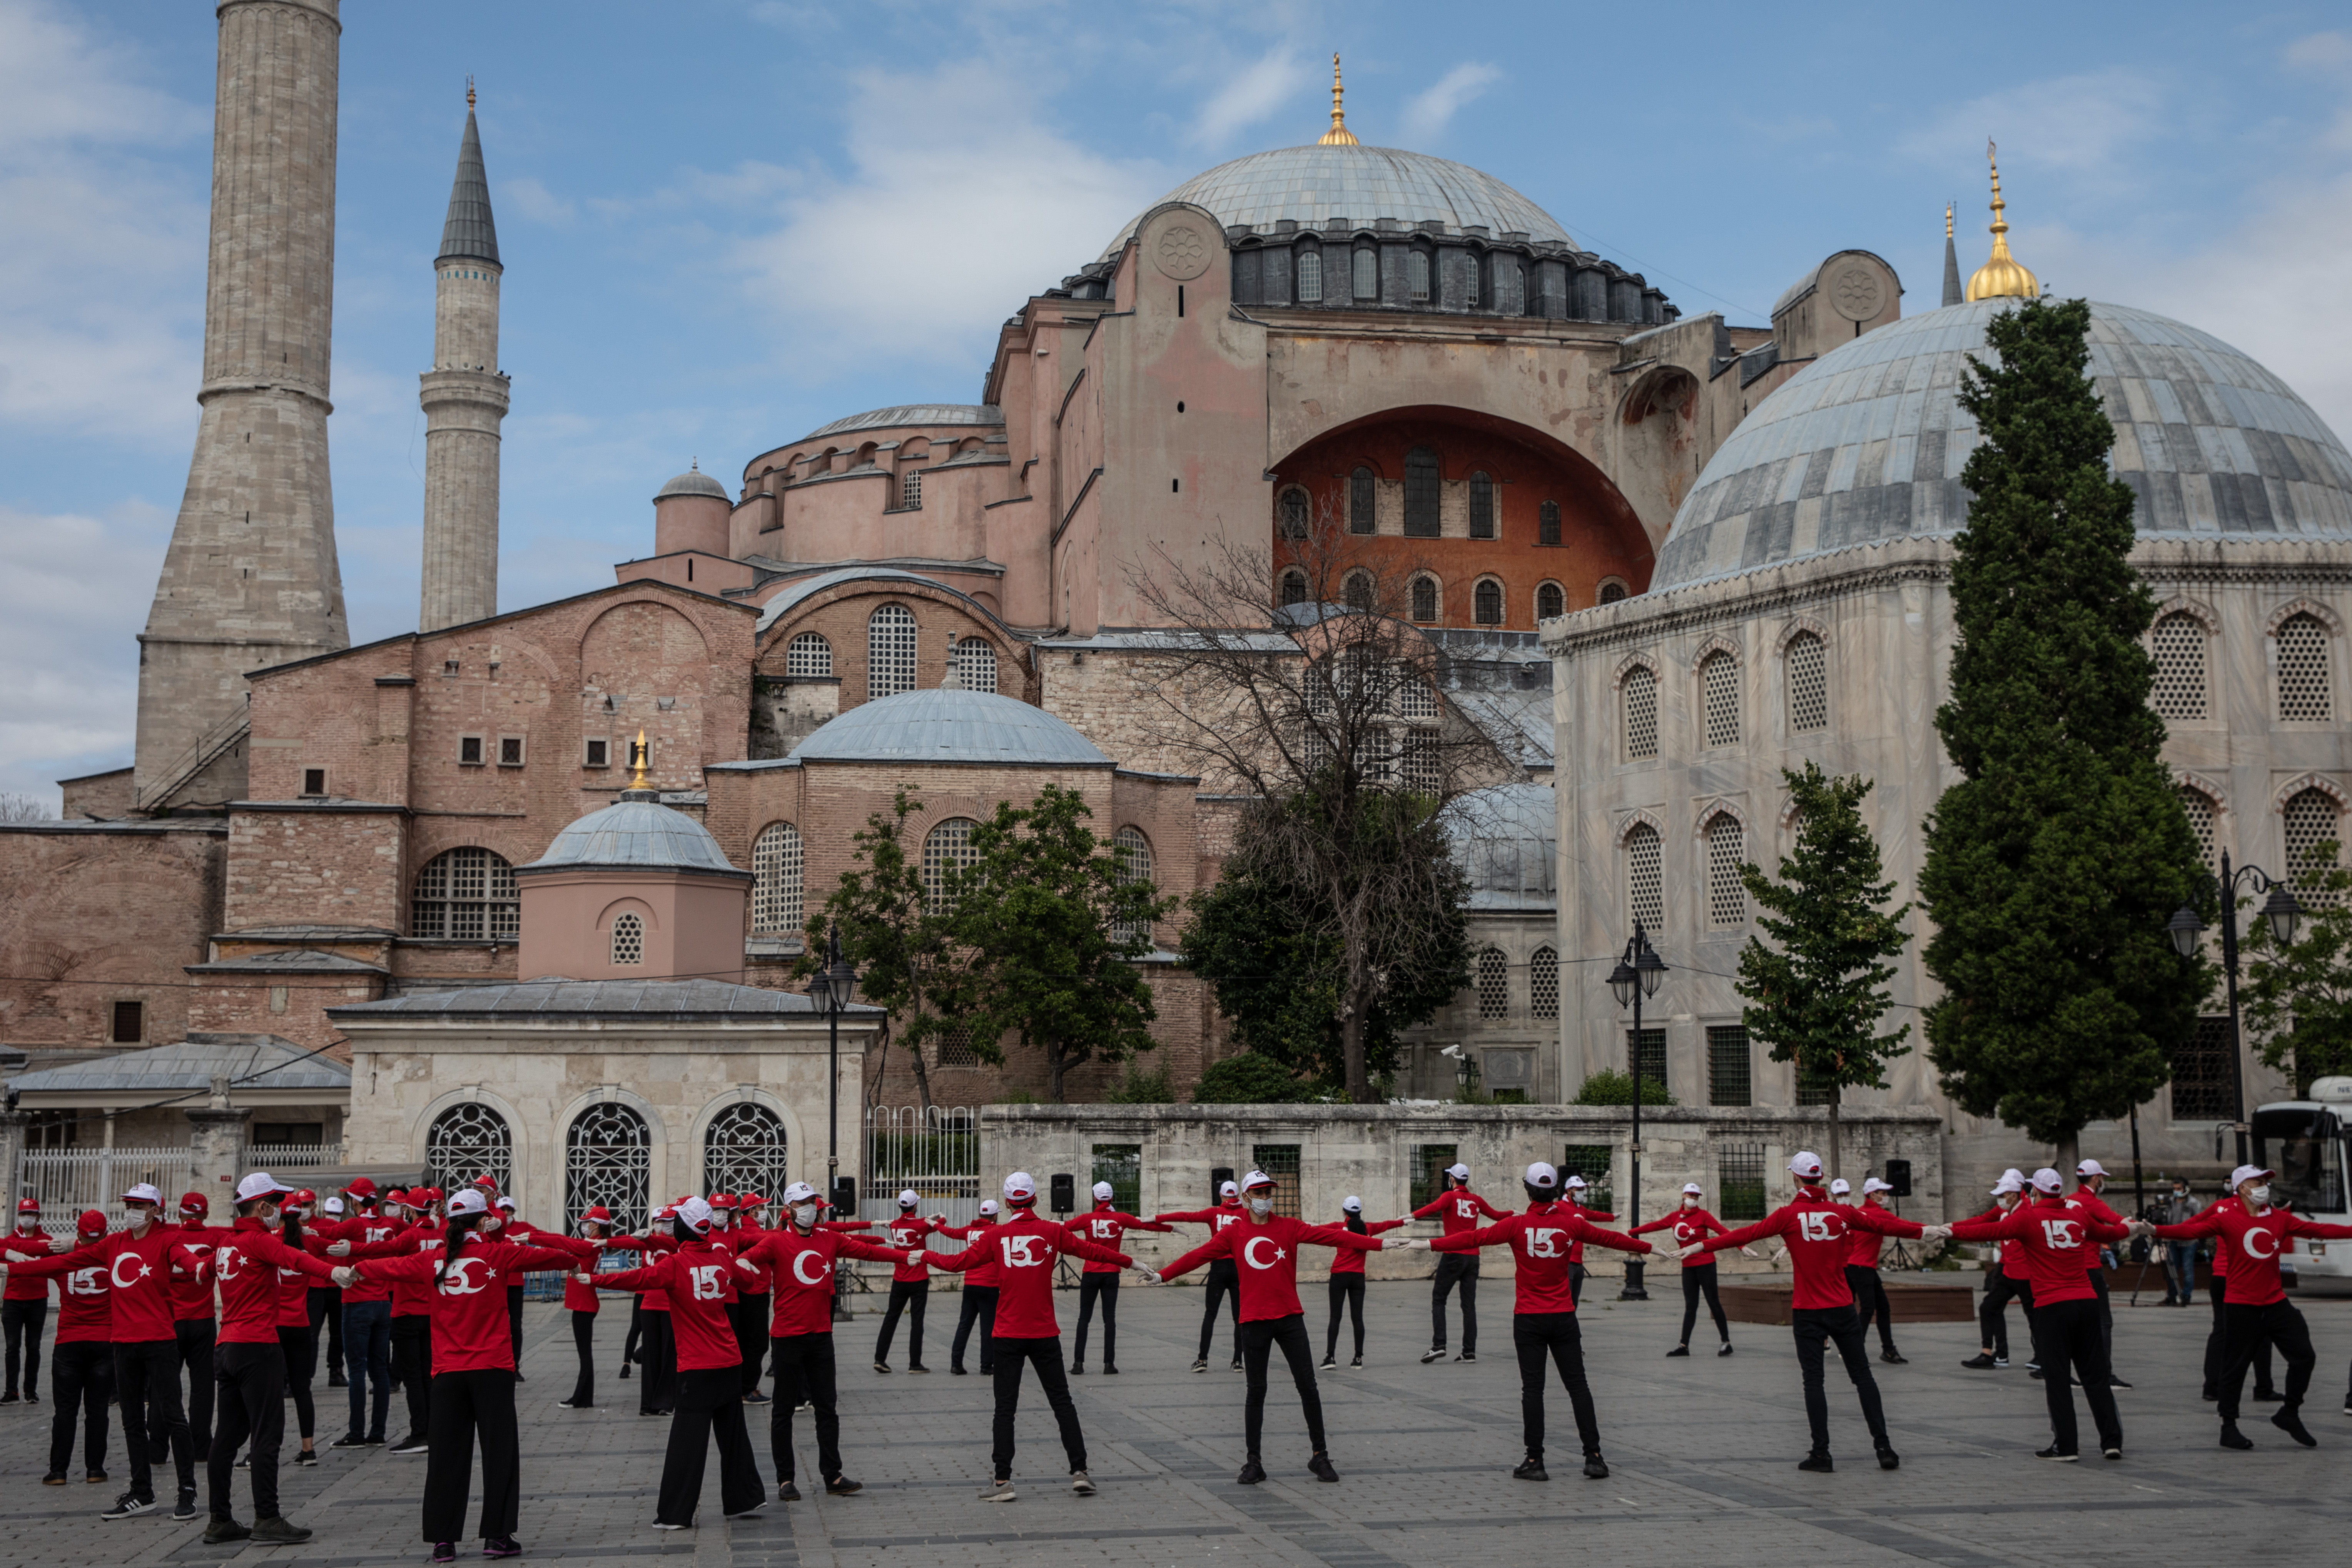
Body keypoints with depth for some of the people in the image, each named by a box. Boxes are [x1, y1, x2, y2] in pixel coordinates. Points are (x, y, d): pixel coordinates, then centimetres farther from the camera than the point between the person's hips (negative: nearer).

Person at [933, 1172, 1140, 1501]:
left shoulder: (996, 1235, -2)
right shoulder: (1052, 1231, -1)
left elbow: (961, 1261, 0)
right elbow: (1091, 1250, 6)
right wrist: (1128, 1263, 19)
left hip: (1008, 1335, 0)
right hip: (1045, 1334, 0)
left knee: (1005, 1408, 3)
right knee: (1062, 1402, 8)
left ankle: (1003, 1481, -1)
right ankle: (1079, 1471, 6)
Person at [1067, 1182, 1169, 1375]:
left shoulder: (1087, 1219, -4)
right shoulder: (1121, 1219, 0)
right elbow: (1147, 1225, 9)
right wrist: (1171, 1228, 22)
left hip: (1090, 1274, -1)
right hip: (1111, 1274, 1)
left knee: (1084, 1318, 5)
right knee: (1110, 1319, 3)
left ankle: (1078, 1363, 1)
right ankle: (1109, 1364, 1)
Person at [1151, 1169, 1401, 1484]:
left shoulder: (1289, 1227, 2)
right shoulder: (1233, 1234, 3)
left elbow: (1332, 1236, -5)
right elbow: (1200, 1255, 1)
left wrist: (1381, 1244, -13)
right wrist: (1162, 1275, -5)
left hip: (1290, 1317, 0)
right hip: (1254, 1321, 0)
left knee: (1308, 1386, 1)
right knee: (1256, 1391, 6)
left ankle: (1320, 1456, 12)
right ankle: (1254, 1462, 13)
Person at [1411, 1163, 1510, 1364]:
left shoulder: (1450, 1196, -4)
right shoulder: (1476, 1200, 11)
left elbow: (1435, 1207, -24)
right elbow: (1496, 1215, 24)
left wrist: (1413, 1216, -37)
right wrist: (1515, 1213, 43)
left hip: (1453, 1255, -5)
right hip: (1473, 1257, 5)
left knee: (1438, 1299, 2)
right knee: (1469, 1304, 7)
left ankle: (1439, 1345, -11)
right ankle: (1469, 1351, 4)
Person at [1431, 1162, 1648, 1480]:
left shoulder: (1518, 1225, -9)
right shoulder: (1571, 1223, -2)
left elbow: (1475, 1238, -10)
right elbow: (1609, 1237, 12)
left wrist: (1431, 1245, -3)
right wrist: (1648, 1248, 28)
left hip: (1528, 1319, -2)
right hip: (1563, 1318, 2)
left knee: (1532, 1388, 1)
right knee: (1577, 1385, 6)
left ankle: (1535, 1461, 0)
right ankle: (1594, 1457, 4)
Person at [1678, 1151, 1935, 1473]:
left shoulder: (1789, 1214, -8)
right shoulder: (1842, 1213, 0)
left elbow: (1746, 1234, -10)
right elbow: (1883, 1223, 10)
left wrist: (1702, 1246, -5)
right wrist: (1923, 1230, 25)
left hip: (1807, 1312, -2)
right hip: (1842, 1308, 2)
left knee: (1814, 1380, 2)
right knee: (1862, 1374, 9)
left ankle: (1821, 1453, -1)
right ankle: (1884, 1447, 6)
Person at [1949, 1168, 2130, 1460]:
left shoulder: (2028, 1218, -4)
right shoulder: (2080, 1215, 10)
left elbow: (1989, 1231, -10)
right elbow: (2109, 1233, 28)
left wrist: (1951, 1231, -1)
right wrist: (2128, 1228, 50)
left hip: (2052, 1307, -4)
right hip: (2086, 1302, 4)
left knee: (2057, 1378, 1)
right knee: (2095, 1375, 11)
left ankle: (2066, 1446, 1)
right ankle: (2112, 1440, 10)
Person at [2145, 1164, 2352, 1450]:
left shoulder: (2280, 1219, 8)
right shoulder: (2227, 1218, -7)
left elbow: (2317, 1230, 8)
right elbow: (2191, 1231, -18)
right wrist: (2156, 1231, -32)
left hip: (2276, 1302, 5)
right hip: (2241, 1306, -5)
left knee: (2304, 1356, 6)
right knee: (2235, 1367, 2)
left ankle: (2289, 1414, 25)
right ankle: (2229, 1428, 13)